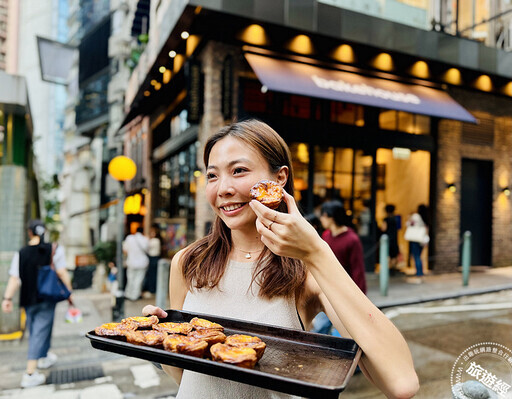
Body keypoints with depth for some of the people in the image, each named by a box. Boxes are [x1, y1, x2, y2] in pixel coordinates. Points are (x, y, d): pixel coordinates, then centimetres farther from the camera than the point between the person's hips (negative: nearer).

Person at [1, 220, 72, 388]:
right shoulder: (54, 249, -8)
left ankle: (44, 358, 41)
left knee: (34, 331, 20)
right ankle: (30, 373, -4)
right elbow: (62, 273, -11)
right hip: (46, 298, -4)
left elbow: (14, 279, -5)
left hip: (28, 300, 4)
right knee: (40, 332, 0)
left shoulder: (20, 253, 0)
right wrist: (69, 293, -4)